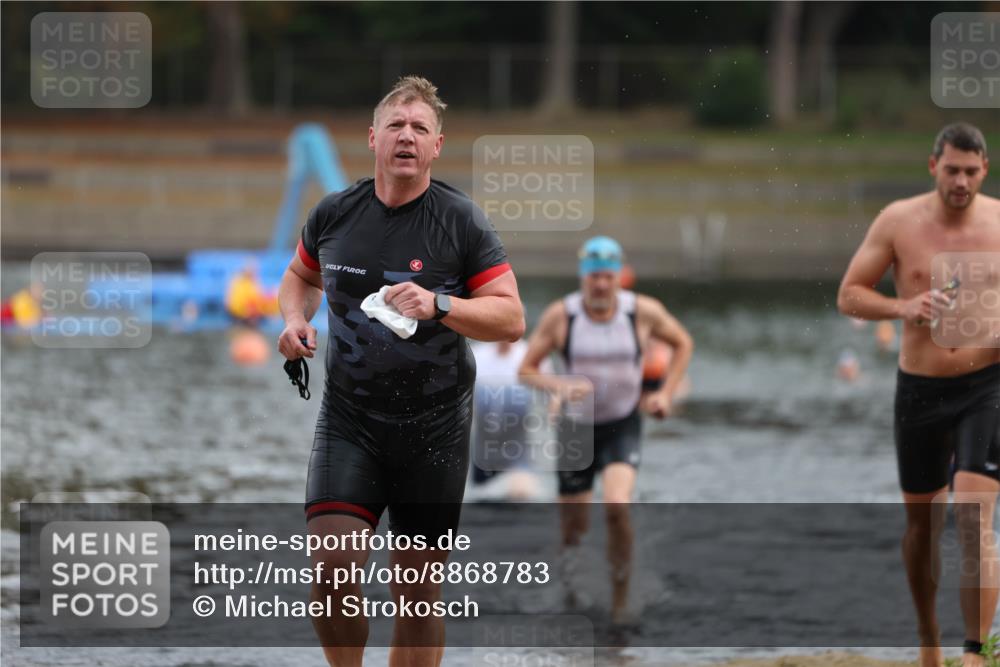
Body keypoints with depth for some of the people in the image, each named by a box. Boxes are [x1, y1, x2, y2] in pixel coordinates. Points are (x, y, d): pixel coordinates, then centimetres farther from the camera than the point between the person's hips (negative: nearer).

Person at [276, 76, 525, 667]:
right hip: (348, 419, 1)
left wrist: (439, 306, -24)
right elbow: (302, 275, 23)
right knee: (332, 566, -17)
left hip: (435, 431, -1)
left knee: (418, 594, 4)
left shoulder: (463, 222, -6)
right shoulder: (333, 214, 3)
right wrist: (295, 319, 2)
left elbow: (512, 318, -8)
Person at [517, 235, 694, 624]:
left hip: (622, 427, -1)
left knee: (617, 506, -27)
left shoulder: (643, 312, -9)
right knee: (573, 532, 7)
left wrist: (666, 394, 1)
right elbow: (526, 370, -5)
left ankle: (620, 599, -13)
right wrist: (559, 387, -25)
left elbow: (682, 343, 10)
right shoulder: (560, 316, -10)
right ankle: (572, 595, 39)